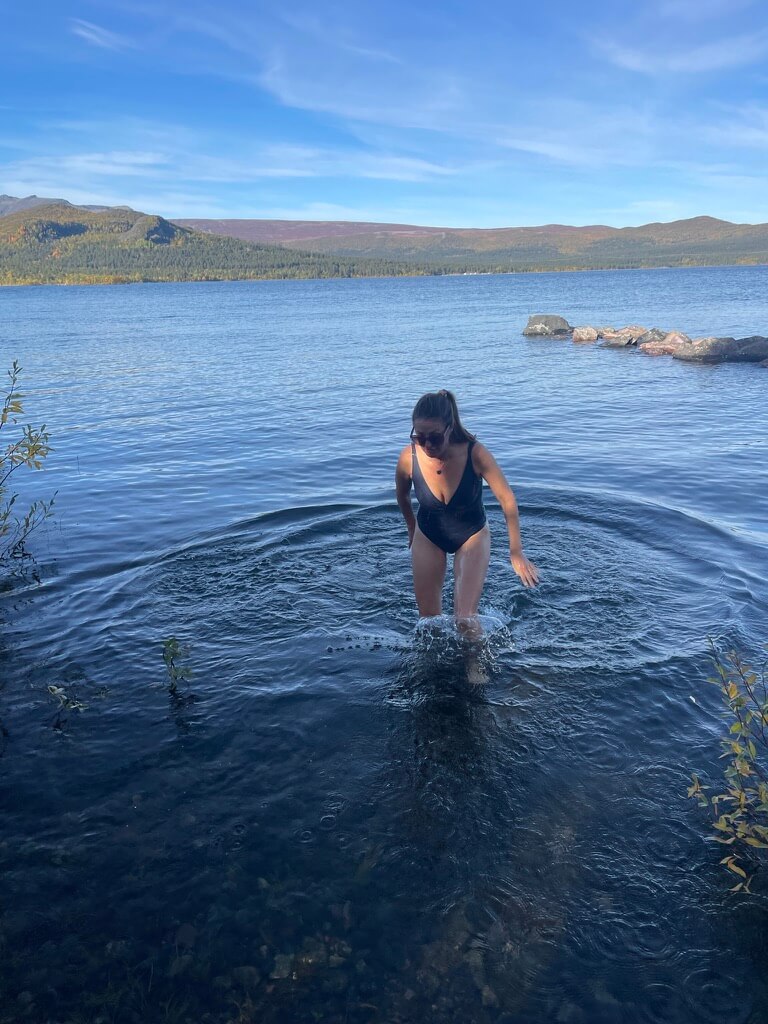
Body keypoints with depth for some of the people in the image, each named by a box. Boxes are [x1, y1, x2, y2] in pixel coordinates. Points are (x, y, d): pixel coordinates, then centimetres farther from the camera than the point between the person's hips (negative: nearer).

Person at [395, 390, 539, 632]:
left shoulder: (475, 453, -30)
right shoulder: (408, 457, -25)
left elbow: (507, 499, -19)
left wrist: (516, 553, -14)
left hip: (472, 535, -2)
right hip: (428, 538, 2)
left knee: (465, 621, -10)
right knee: (428, 620, 9)